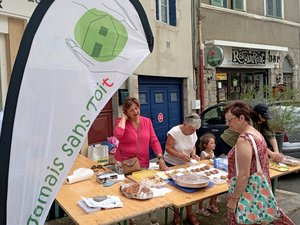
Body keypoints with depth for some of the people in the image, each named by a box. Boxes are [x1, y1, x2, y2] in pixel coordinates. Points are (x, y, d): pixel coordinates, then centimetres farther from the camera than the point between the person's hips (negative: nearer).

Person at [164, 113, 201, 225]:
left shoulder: (193, 133, -5)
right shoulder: (174, 132, -25)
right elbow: (168, 148, -23)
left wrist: (193, 154, -12)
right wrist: (180, 155, -35)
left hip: (185, 165, 5)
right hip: (172, 165, -5)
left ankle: (190, 214, 27)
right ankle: (177, 215, 26)